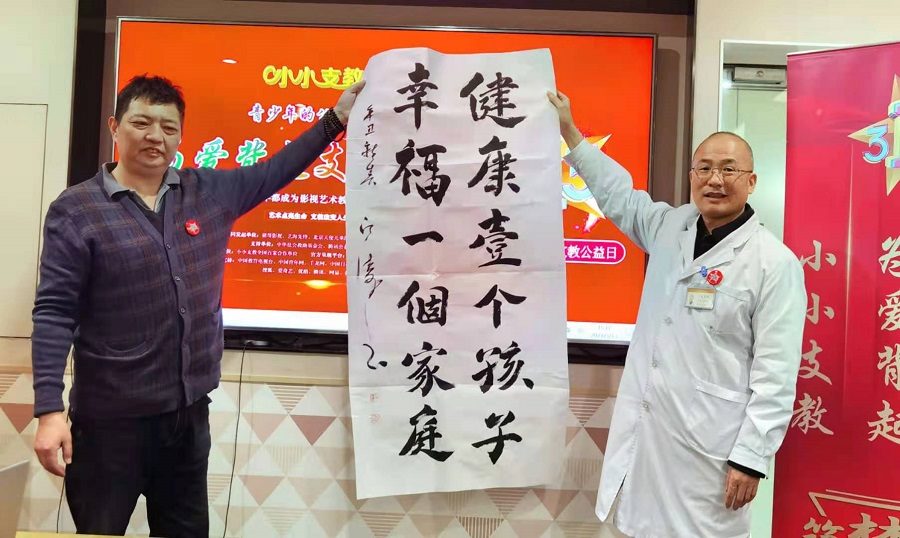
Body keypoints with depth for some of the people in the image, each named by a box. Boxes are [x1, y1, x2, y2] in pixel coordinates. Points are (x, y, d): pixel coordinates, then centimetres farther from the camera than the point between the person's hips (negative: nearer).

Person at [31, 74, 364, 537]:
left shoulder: (211, 191, 4)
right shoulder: (76, 209, -8)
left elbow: (272, 172, 14)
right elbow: (54, 314, -11)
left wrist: (336, 119, 9)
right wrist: (49, 411, -16)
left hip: (189, 410, 4)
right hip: (109, 419, -4)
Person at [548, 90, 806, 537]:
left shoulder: (775, 263, -10)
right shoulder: (670, 228, 6)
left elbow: (776, 375, -12)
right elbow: (618, 193, 21)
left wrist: (751, 457, -14)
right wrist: (569, 132, 22)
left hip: (710, 445, -5)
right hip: (645, 429, 6)